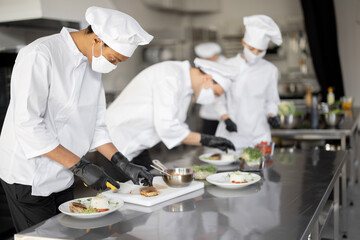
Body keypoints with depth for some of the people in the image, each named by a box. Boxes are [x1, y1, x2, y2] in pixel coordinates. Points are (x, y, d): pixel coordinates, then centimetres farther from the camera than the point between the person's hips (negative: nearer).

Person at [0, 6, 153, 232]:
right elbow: (27, 124, -25)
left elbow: (95, 125, 10)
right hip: (29, 177, -7)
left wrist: (123, 165, 0)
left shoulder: (93, 63, 5)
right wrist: (80, 166, -24)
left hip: (63, 178, 8)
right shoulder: (40, 55, -20)